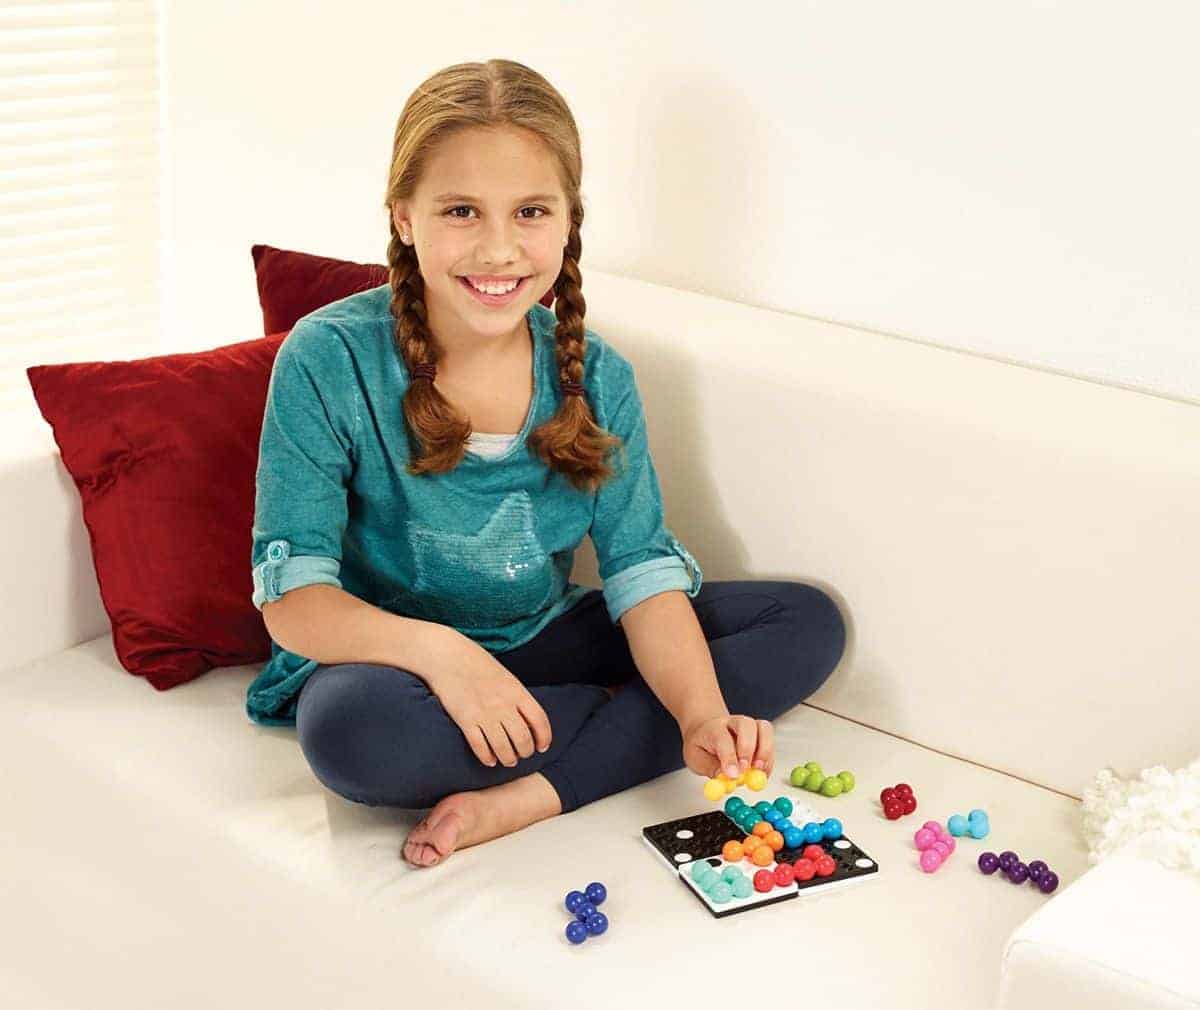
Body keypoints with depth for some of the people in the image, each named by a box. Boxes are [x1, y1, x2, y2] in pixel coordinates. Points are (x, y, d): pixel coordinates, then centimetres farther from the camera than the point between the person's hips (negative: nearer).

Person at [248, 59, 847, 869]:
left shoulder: (596, 378, -7)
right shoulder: (328, 361, -18)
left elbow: (644, 576, -11)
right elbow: (292, 597, -19)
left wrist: (704, 715, -30)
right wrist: (434, 649, -37)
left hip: (544, 642, 4)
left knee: (811, 622, -8)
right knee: (353, 730, -41)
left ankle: (534, 793, -24)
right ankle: (630, 724, -15)